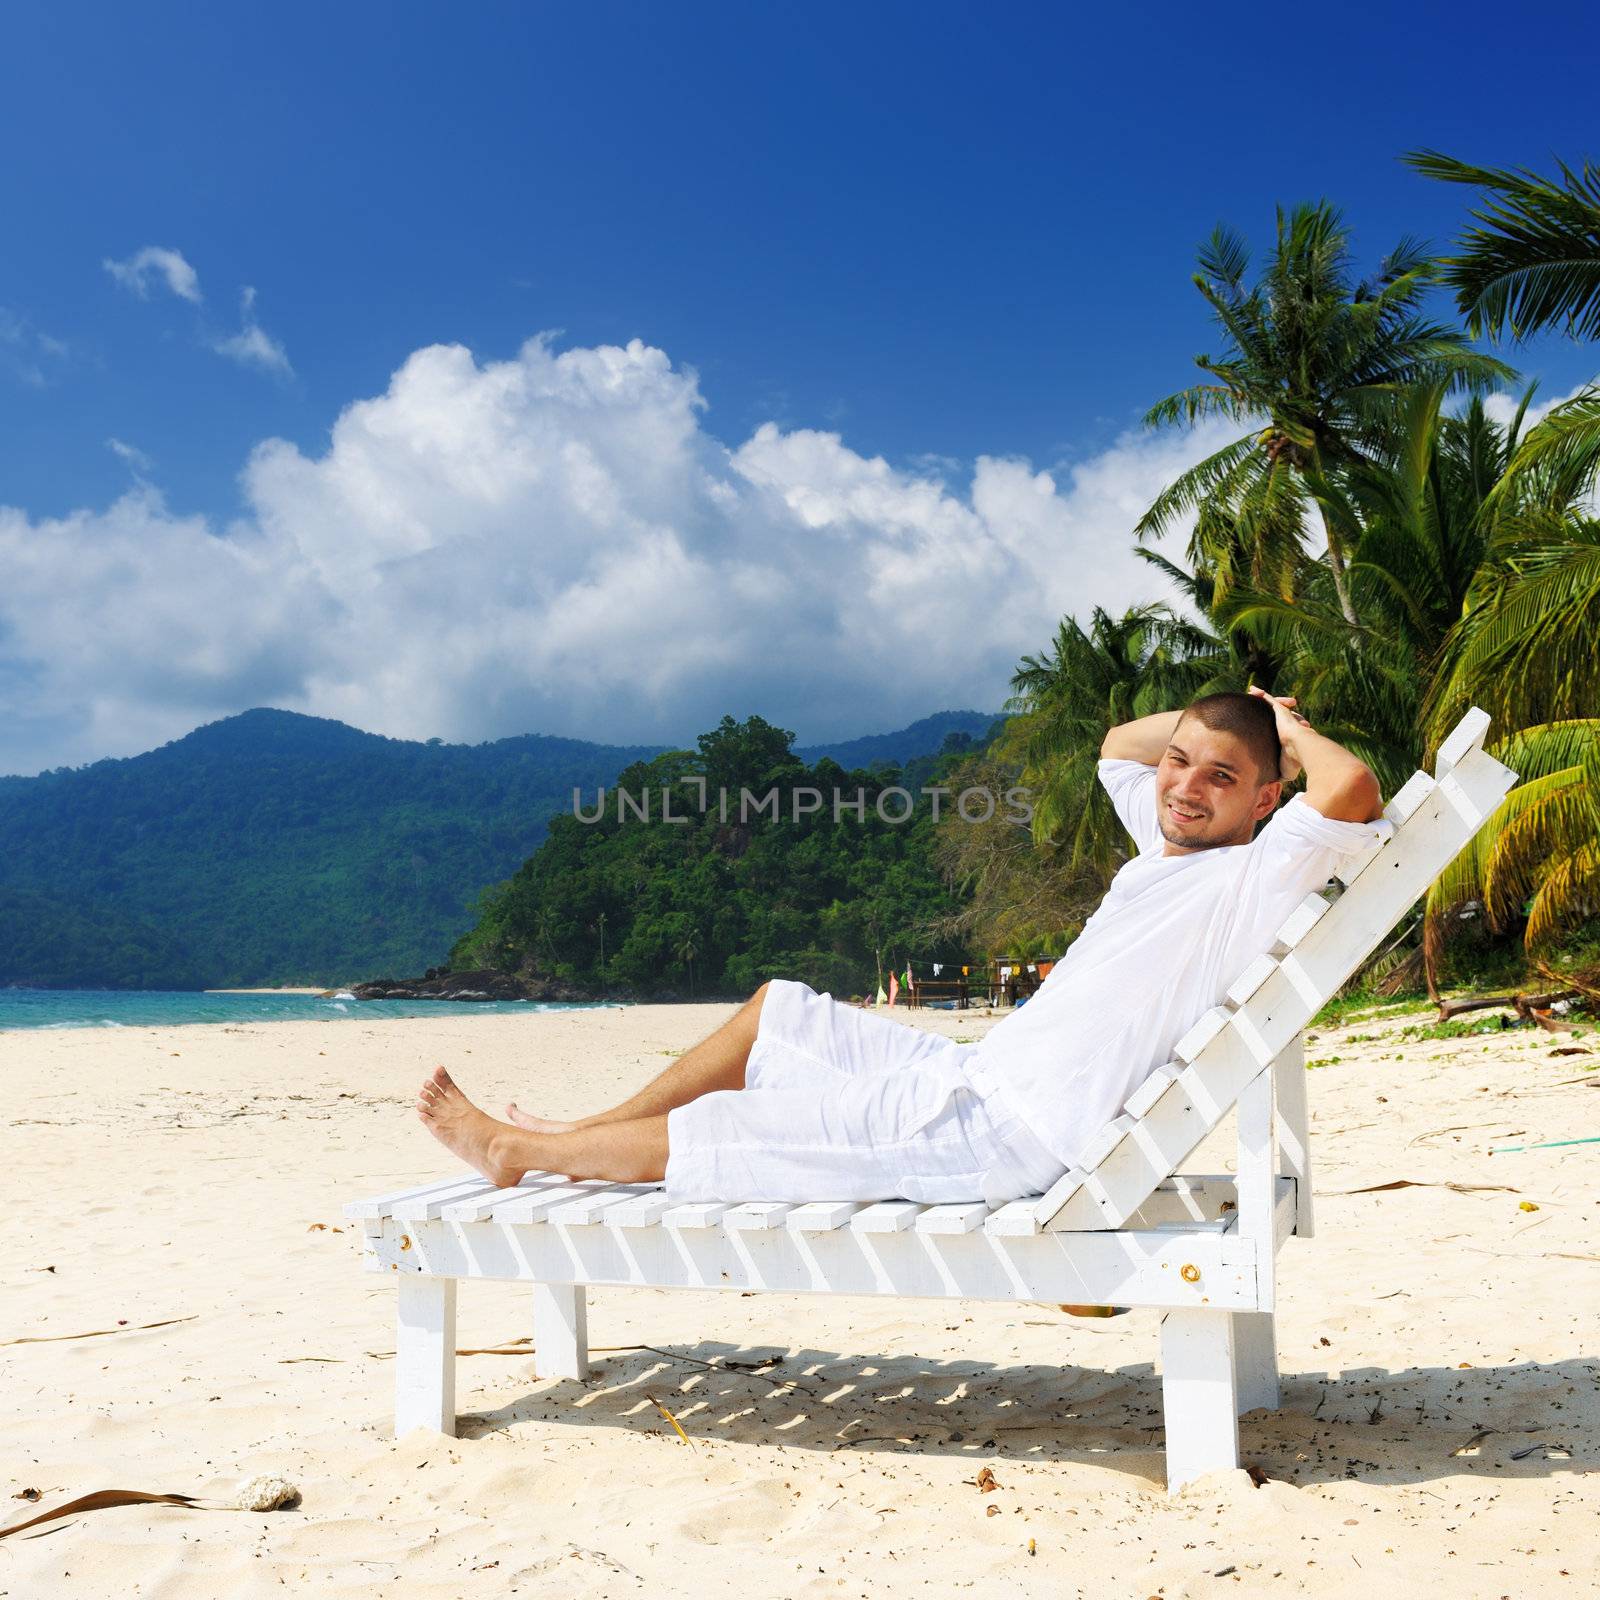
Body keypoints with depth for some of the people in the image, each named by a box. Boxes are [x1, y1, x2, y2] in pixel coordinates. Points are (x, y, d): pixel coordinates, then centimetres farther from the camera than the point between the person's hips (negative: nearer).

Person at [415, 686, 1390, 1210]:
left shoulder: (1253, 879, -15)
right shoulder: (1168, 844, 11)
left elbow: (1353, 790, -34)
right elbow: (1116, 746, 30)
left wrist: (1289, 731, -13)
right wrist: (1209, 716, 14)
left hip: (1001, 1139, -9)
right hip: (977, 1079, 9)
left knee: (711, 1130, -2)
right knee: (778, 1010, 18)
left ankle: (515, 1150, 21)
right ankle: (585, 1134, 30)